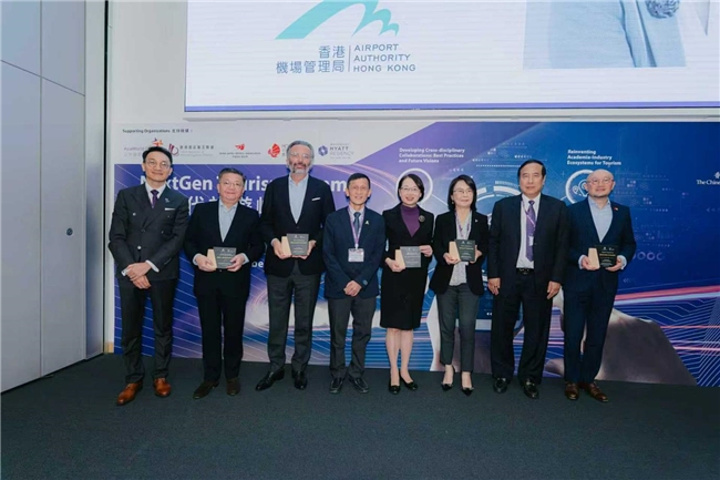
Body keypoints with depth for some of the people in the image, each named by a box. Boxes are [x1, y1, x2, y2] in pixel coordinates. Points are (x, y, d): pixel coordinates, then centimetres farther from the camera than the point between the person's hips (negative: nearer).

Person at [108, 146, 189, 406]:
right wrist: (130, 268, -12)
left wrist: (149, 265, -14)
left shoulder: (179, 201, 4)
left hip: (163, 274, -1)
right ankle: (133, 379, 24)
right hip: (129, 273, 1)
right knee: (130, 330, 8)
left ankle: (160, 376, 25)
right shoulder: (126, 196, 7)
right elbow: (116, 237, 1)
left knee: (163, 327, 10)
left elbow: (178, 239, -5)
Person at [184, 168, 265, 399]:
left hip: (236, 282, 0)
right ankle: (210, 377, 25)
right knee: (209, 331, 10)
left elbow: (258, 246, 3)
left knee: (234, 330, 10)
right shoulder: (201, 210, 5)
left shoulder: (251, 215, 4)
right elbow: (188, 240, 5)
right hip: (207, 281, 1)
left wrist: (244, 257, -15)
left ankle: (232, 376, 28)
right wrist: (196, 257, -14)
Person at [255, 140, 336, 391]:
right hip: (279, 264, 1)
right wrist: (274, 241, -13)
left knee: (304, 321, 11)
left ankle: (300, 368, 27)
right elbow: (265, 223, 5)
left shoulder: (322, 189, 4)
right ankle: (275, 367, 27)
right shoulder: (274, 187, 6)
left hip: (308, 265, -1)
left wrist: (314, 242, -13)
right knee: (277, 321, 10)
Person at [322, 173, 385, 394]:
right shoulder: (333, 219, 2)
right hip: (338, 286, -1)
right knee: (337, 334, 7)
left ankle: (356, 373, 25)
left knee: (362, 333, 9)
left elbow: (378, 254, -1)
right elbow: (328, 254, -3)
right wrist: (344, 282, -11)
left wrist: (361, 281, -11)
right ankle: (337, 374, 24)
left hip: (366, 287, 1)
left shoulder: (377, 220, 5)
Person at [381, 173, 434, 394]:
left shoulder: (428, 217, 8)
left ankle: (404, 370, 24)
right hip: (394, 276, -3)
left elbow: (430, 245, 13)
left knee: (408, 325, 12)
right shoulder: (388, 215, 0)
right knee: (393, 325, 3)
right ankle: (394, 372, 16)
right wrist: (388, 261, -18)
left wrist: (430, 251, -9)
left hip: (416, 277, 3)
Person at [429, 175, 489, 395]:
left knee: (467, 327, -1)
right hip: (446, 281, 1)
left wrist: (478, 253, -15)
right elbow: (435, 246, 0)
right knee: (446, 327, 10)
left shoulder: (481, 220, 6)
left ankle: (466, 373, 14)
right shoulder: (442, 220, 4)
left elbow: (486, 246, 6)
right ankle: (448, 368, 27)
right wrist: (444, 256, -21)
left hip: (470, 282, 0)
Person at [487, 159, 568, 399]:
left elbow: (562, 245, 1)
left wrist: (556, 278, -5)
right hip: (507, 278, 0)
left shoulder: (557, 208, 2)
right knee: (502, 328, 9)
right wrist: (493, 275, -4)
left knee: (537, 330, 9)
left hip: (540, 280, 0)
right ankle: (502, 374, 27)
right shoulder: (502, 206, 3)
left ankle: (530, 377, 27)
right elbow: (493, 243, 2)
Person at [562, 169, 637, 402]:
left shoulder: (622, 212, 7)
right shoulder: (573, 211, -2)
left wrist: (623, 259, -9)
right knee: (573, 335, 6)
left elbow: (629, 243, 11)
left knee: (597, 336, 12)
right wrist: (580, 259, -20)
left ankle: (588, 379, 28)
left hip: (606, 283, 3)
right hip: (577, 282, -3)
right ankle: (572, 380, 21)